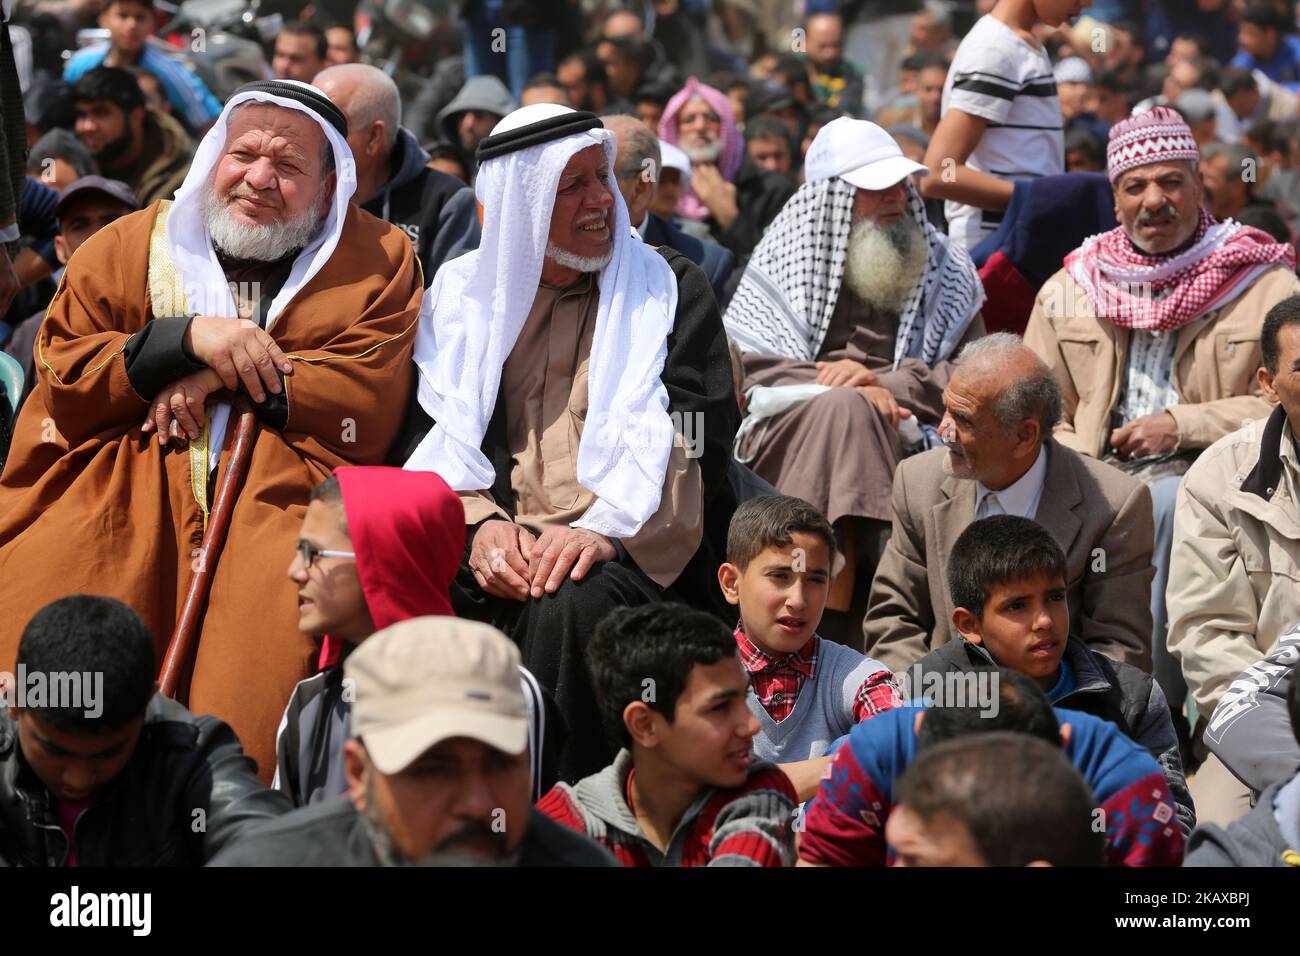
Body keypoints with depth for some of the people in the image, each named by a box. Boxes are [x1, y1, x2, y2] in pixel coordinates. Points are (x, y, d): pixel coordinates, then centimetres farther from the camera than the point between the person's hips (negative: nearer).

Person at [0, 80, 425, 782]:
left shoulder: (379, 261, 13)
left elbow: (368, 405, 0)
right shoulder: (130, 246, 18)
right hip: (122, 485, 2)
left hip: (286, 487, -1)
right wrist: (187, 337, -4)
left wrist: (223, 379, -5)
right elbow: (60, 373, 9)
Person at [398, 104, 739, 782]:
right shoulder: (459, 295, 17)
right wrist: (477, 524, -13)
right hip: (488, 551, 2)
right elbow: (428, 436, 9)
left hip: (628, 555, -2)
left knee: (570, 607, -36)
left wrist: (606, 529, -20)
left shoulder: (667, 289, 11)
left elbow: (693, 443, -2)